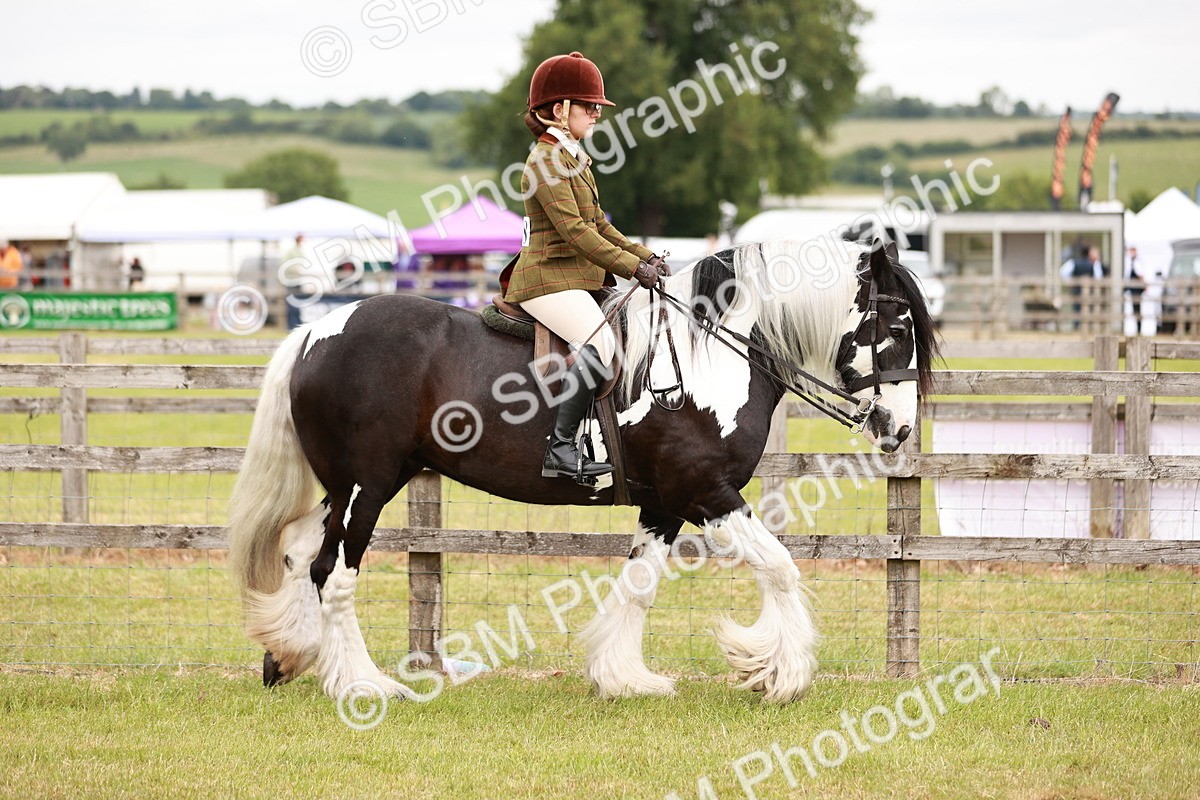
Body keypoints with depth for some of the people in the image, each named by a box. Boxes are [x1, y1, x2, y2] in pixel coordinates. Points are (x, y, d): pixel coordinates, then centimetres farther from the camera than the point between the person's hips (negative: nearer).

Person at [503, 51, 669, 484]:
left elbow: (598, 224, 24)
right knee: (600, 342, -29)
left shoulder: (573, 158, 20)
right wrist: (632, 267, -22)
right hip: (549, 278, -11)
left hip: (581, 278, 11)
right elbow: (574, 230, -20)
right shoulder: (545, 162, -12)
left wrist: (644, 256, 11)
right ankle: (560, 451, -31)